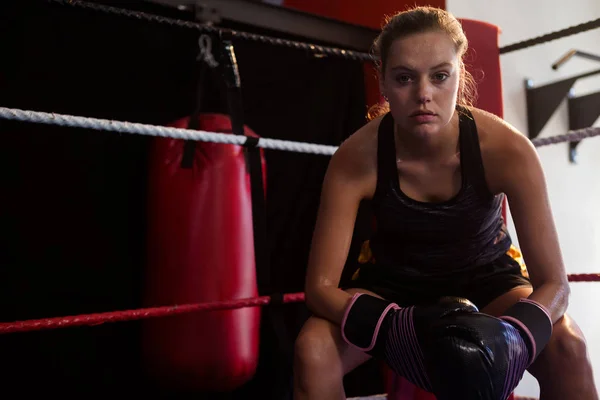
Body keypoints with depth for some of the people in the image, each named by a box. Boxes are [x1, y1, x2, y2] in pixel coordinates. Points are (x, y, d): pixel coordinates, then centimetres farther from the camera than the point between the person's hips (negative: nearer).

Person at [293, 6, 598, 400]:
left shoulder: (507, 149, -26)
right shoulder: (356, 159, -26)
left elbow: (553, 283, -23)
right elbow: (321, 286, -23)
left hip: (486, 278, 0)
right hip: (394, 283, 0)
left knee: (566, 346, -28)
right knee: (313, 349, -27)